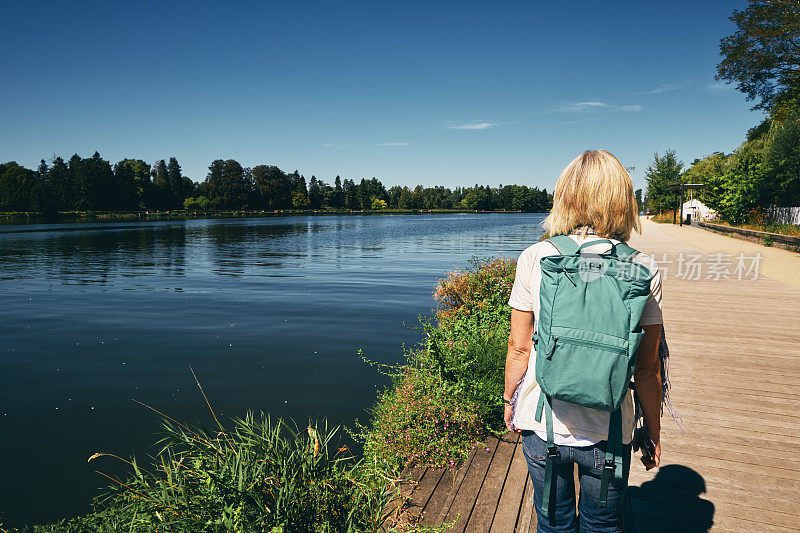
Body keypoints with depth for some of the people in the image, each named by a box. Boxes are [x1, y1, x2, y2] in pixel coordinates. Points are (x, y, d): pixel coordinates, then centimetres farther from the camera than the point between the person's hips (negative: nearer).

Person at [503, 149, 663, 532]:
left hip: (542, 424, 0)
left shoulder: (534, 258, -11)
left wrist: (509, 400, 11)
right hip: (608, 431, 0)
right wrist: (653, 433, 9)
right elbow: (647, 368, -5)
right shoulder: (643, 270, -10)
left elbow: (519, 348, -6)